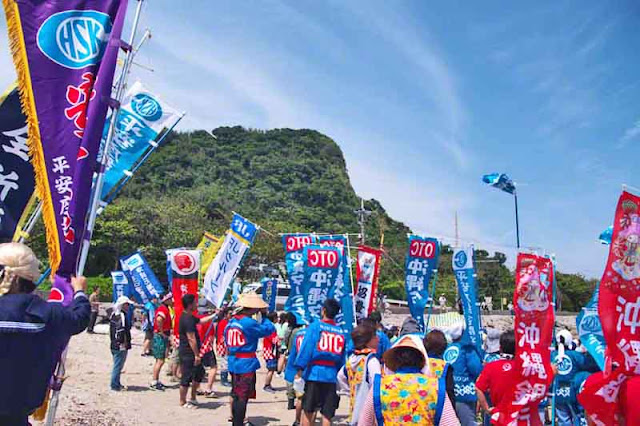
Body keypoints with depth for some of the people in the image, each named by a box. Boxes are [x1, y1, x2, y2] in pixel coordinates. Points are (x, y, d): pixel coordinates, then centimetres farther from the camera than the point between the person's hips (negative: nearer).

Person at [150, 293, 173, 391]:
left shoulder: (165, 308, 16)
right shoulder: (163, 309, -16)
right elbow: (159, 320, -35)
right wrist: (162, 332, -24)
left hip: (163, 337, 10)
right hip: (161, 337, -10)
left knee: (159, 360, 16)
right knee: (160, 360, -7)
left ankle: (156, 381, 24)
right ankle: (154, 382, -3)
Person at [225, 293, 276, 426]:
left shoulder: (231, 321, 7)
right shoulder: (249, 322, -18)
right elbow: (270, 329, -13)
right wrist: (261, 318, -1)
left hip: (233, 363, 8)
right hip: (246, 364, -8)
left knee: (235, 393, 21)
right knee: (242, 396, 0)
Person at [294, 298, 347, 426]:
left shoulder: (315, 326, -3)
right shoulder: (342, 332, 7)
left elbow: (306, 348, -11)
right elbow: (343, 358, 8)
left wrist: (300, 369, -12)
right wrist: (341, 375, 14)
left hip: (315, 373, -2)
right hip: (332, 376, 2)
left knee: (308, 411, 11)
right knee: (327, 414, 8)